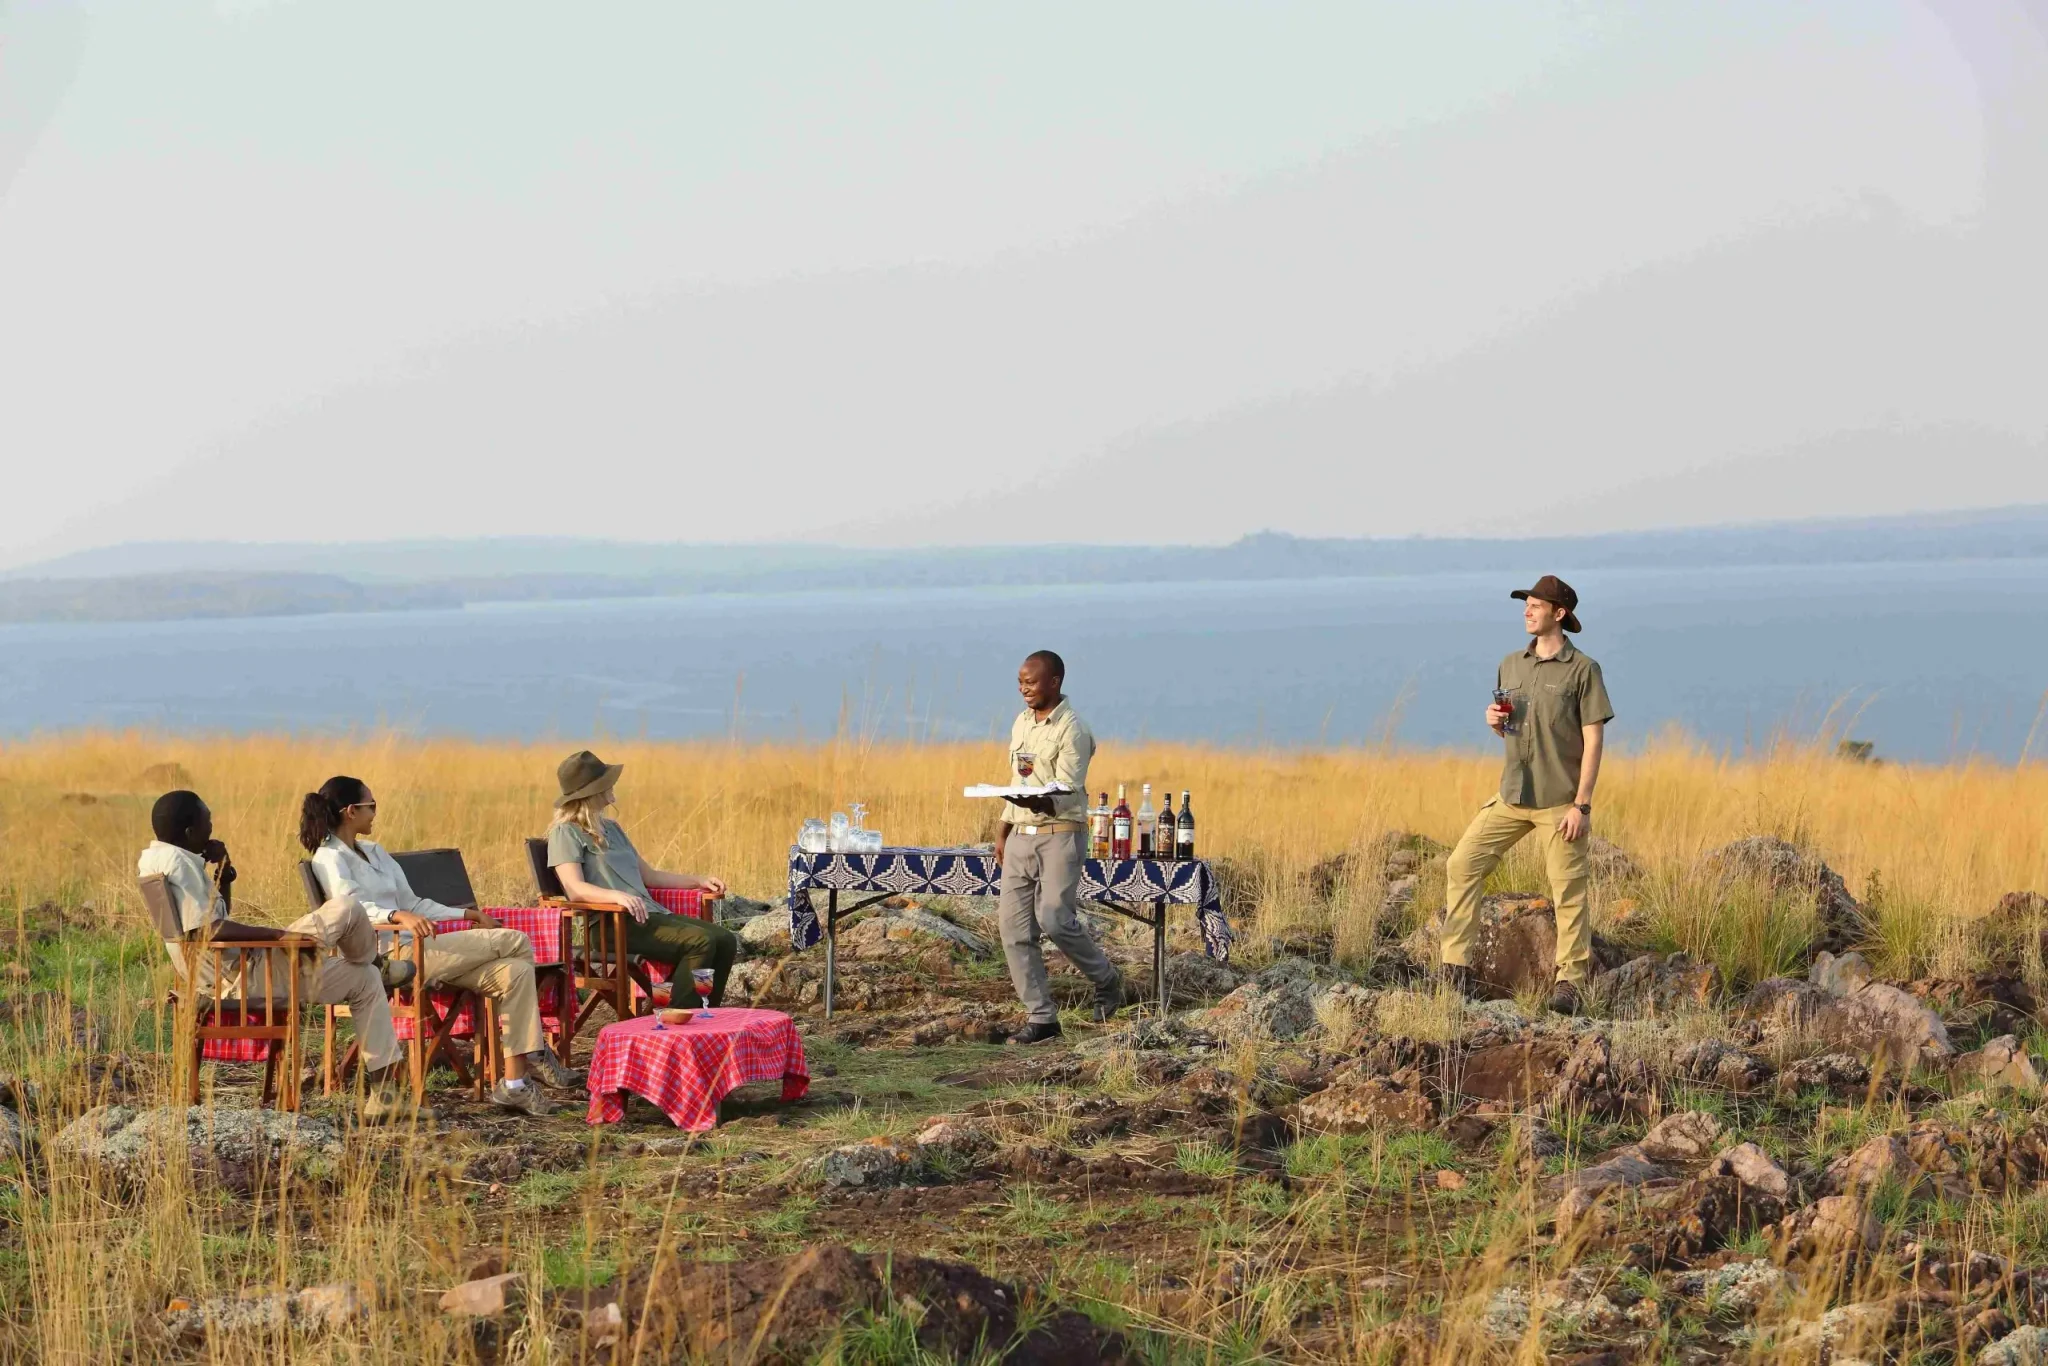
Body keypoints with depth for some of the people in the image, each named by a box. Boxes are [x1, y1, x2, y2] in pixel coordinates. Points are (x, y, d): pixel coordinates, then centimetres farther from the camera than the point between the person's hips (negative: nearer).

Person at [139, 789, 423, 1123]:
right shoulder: (179, 863, -19)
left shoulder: (154, 858, 13)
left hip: (227, 977, 12)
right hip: (241, 975, -12)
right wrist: (278, 933, -25)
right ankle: (376, 964, 22)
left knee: (364, 981, 19)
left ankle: (384, 1093, 20)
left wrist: (223, 870, 7)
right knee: (345, 909, -12)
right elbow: (205, 928, -30)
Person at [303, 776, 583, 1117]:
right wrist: (399, 916, -39)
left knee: (514, 973, -14)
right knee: (516, 941, -11)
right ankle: (536, 1053, 4)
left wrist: (466, 914, 17)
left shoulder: (374, 852, 24)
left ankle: (513, 1083, -18)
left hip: (416, 950, 9)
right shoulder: (329, 858, -4)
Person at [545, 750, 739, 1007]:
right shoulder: (566, 832, -3)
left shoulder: (611, 828, 23)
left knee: (725, 941, -9)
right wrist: (617, 896, -36)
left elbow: (649, 875, 28)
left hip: (649, 915, 8)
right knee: (700, 942, -27)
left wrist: (699, 882, 18)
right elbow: (575, 889, -18)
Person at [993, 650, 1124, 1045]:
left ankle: (1106, 980, 10)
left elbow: (1068, 792, -18)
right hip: (1021, 835, 8)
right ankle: (1041, 1018, 4)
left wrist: (1038, 802, -37)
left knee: (1053, 918, -17)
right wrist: (1003, 830, 20)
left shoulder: (1072, 730, -11)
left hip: (1061, 834, -8)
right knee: (1013, 924, -1)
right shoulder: (1022, 722, 14)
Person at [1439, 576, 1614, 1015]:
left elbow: (1593, 740, -9)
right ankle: (1456, 968, 3)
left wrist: (1582, 805, -15)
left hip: (1560, 803, -6)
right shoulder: (1511, 665, 11)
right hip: (1512, 797, 6)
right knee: (1462, 864, -1)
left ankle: (1570, 980, 6)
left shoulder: (1583, 669, -7)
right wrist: (1495, 723, -2)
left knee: (1568, 891, -2)